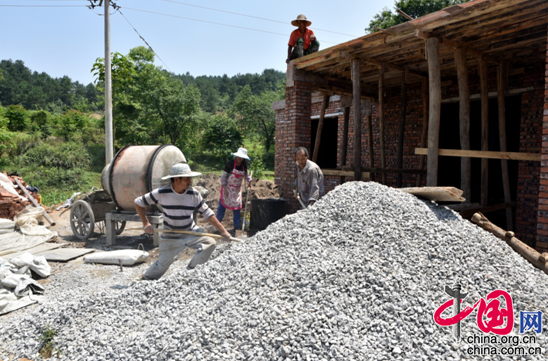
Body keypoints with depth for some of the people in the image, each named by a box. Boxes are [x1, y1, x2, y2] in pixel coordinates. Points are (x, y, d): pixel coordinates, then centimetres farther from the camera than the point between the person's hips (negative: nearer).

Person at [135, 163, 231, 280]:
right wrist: (145, 223, -13)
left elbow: (207, 213, -7)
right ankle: (145, 280, 36)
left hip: (191, 232, 2)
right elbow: (138, 202, -5)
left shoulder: (194, 194, -11)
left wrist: (222, 231, -12)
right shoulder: (161, 193, -16)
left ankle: (192, 270, -2)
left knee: (210, 243, -20)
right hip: (170, 237, -2)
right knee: (162, 265, 4)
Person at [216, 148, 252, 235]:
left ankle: (236, 226, 15)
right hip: (228, 188, -4)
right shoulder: (230, 164, -16)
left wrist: (249, 181, 1)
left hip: (237, 190, 4)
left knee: (237, 207, 6)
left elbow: (246, 174, 17)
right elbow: (223, 176, -13)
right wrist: (224, 188, -16)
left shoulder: (244, 165, -2)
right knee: (222, 205, 1)